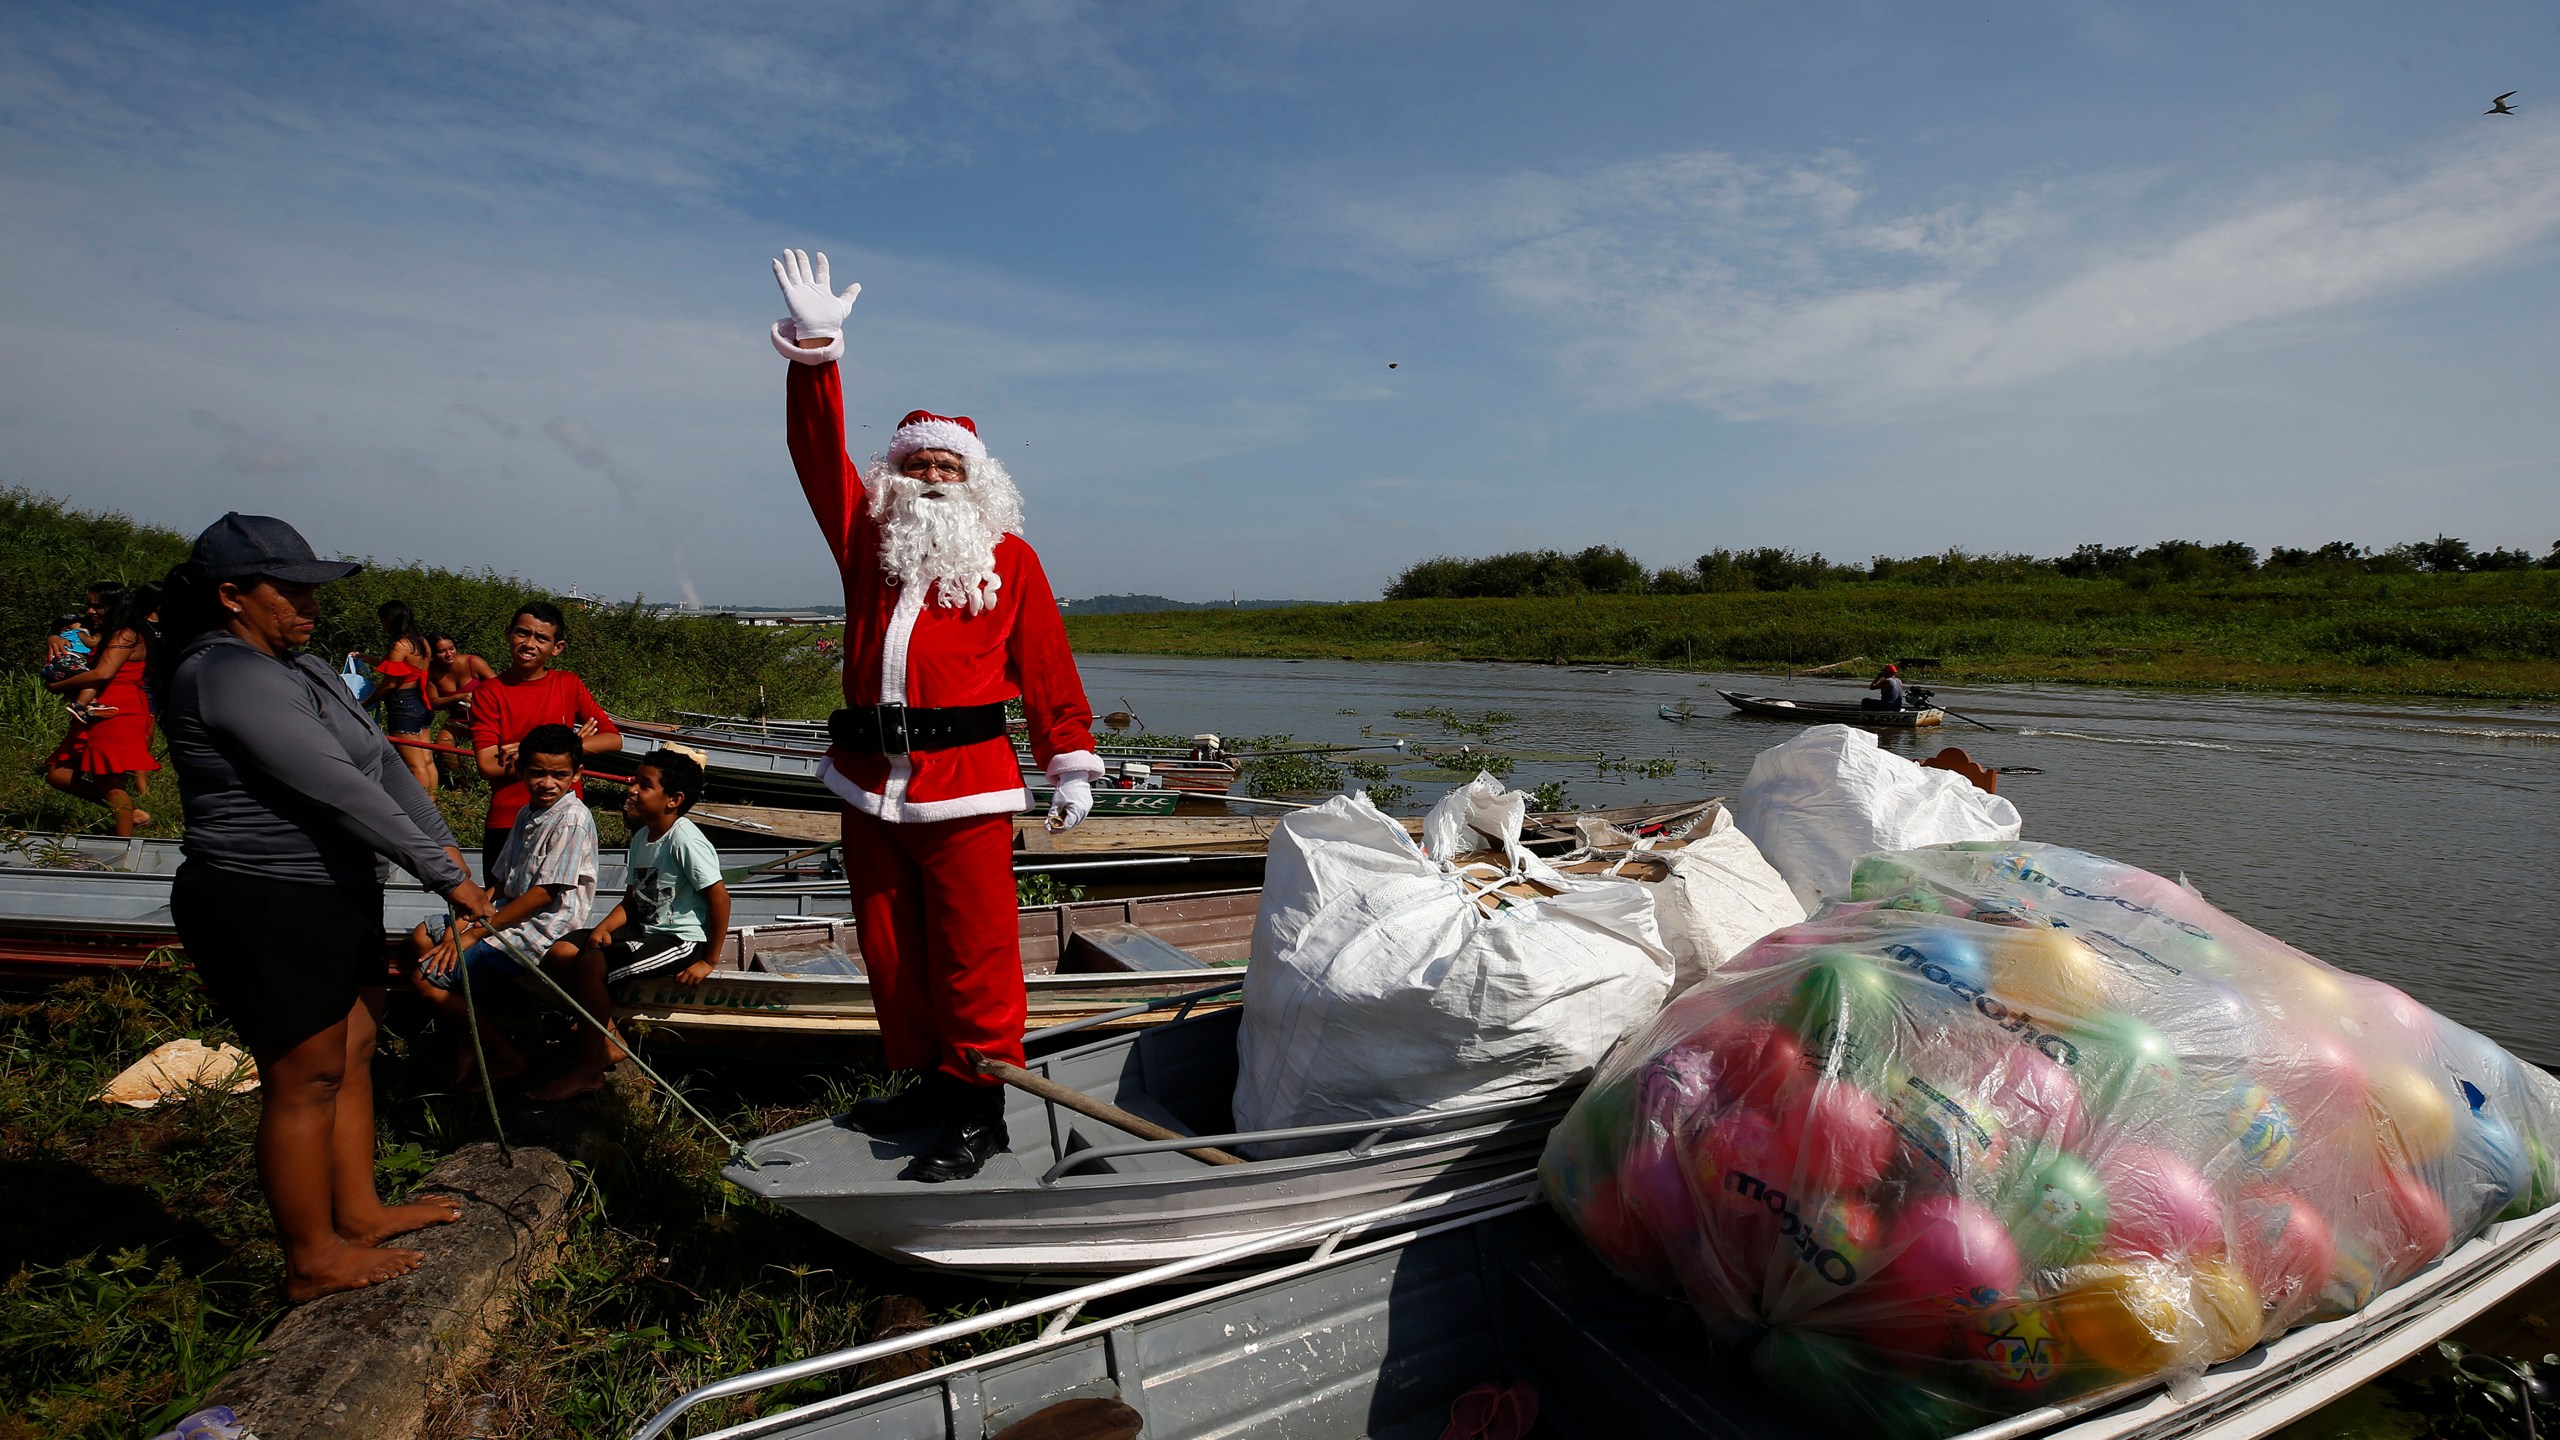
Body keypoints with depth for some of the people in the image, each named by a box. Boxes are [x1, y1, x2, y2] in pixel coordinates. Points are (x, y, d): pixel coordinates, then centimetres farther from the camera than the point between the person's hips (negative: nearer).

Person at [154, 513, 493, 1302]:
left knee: (351, 1056, 17)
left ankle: (357, 1211, 32)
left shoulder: (302, 667, 12)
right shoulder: (225, 673, -20)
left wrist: (442, 845, -4)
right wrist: (441, 874, -24)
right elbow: (336, 787, -25)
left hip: (337, 896, 10)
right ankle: (312, 1260, 15)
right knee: (305, 1080, 1)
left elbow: (381, 762, 8)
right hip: (265, 909, -10)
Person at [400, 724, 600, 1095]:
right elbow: (501, 879, 14)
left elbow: (544, 894, -22)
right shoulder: (526, 814, 10)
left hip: (538, 933, -10)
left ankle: (507, 1058, 2)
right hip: (511, 915, 10)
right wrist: (467, 919, -4)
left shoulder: (572, 819, -19)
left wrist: (475, 934, -18)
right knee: (422, 937, 16)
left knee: (425, 978, -9)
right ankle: (464, 1045, 11)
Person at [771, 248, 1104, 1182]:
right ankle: (929, 1082, 27)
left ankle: (980, 1107, 7)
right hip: (870, 784, 4)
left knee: (972, 955, -4)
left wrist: (1072, 763, 1)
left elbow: (1047, 668, 4)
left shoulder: (1009, 557, 7)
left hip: (967, 787, -4)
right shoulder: (867, 538, 15)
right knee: (891, 952, 12)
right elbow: (819, 451, 7)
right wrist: (814, 350, -2)